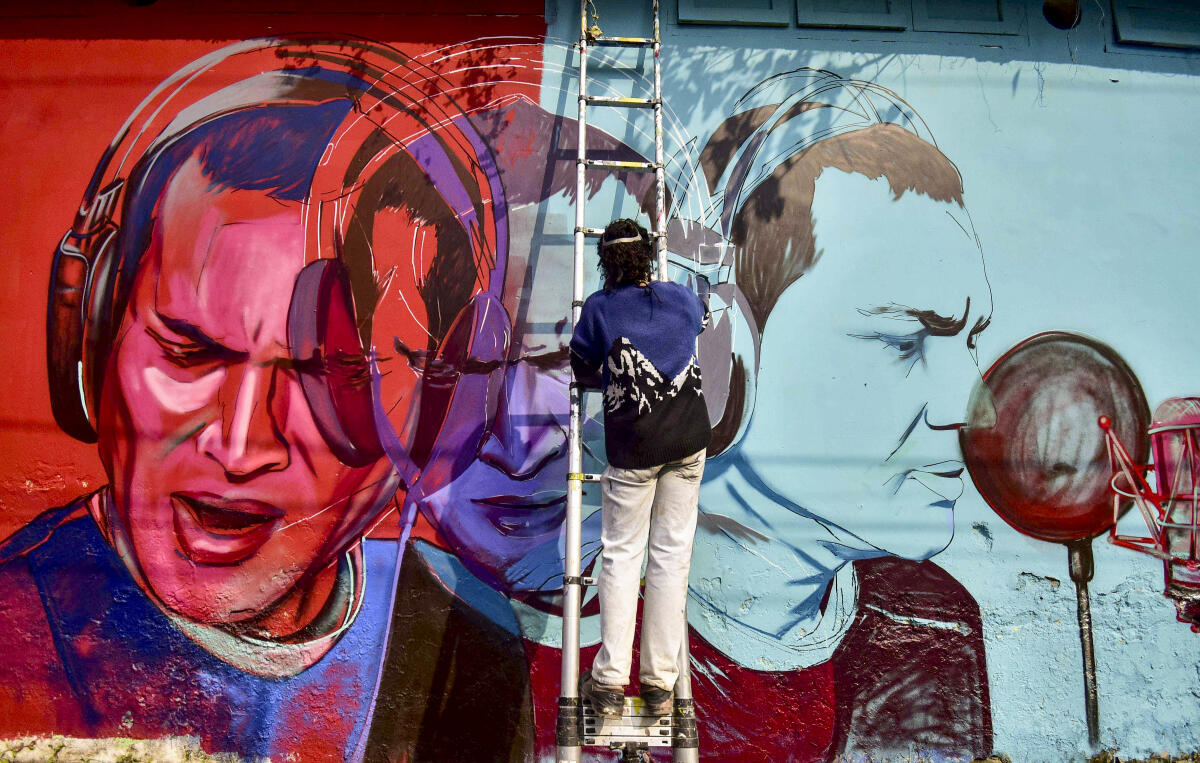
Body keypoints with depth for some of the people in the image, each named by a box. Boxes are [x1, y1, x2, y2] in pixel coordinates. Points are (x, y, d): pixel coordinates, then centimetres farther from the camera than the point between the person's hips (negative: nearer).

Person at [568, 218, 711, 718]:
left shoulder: (599, 308, -2)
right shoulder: (681, 298, 7)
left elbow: (582, 371, 8)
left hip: (632, 447, -3)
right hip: (689, 440, 3)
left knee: (621, 555, 6)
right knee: (671, 554, 6)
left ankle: (610, 682, 7)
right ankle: (660, 684, 12)